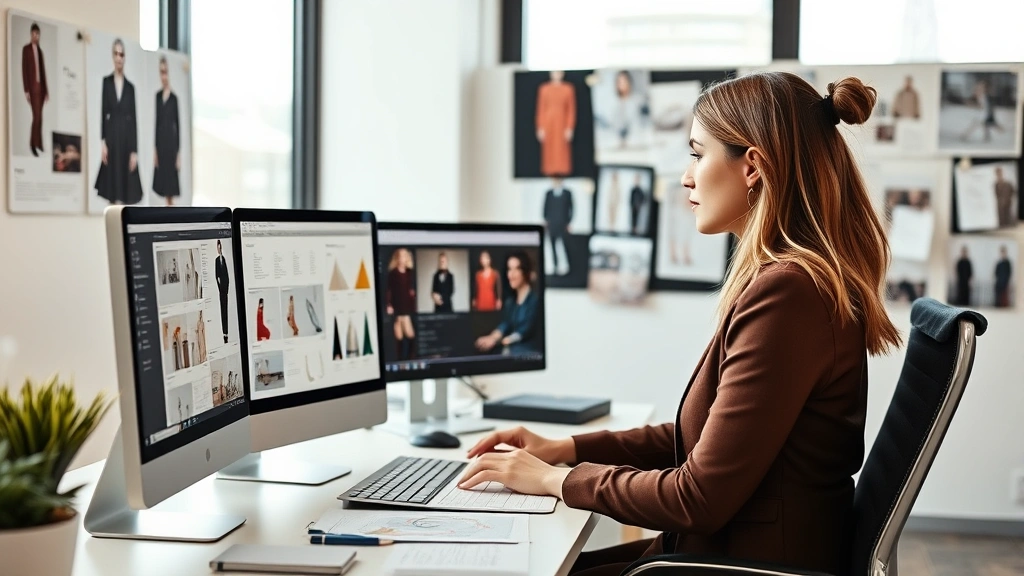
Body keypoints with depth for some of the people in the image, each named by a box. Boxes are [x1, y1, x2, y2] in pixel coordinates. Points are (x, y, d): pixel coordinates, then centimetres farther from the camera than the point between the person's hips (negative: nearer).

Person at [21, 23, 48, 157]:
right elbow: (24, 70, -7)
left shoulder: (40, 50, 15)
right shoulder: (26, 49, -3)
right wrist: (26, 90, -12)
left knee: (38, 116, 6)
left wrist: (46, 90, 14)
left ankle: (36, 143, 12)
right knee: (37, 116, -10)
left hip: (41, 87, 6)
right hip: (32, 87, -6)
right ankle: (35, 144, -3)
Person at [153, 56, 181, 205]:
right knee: (163, 184, 7)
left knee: (171, 187, -4)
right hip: (160, 142, 5)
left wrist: (179, 153, -8)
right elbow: (157, 122, 11)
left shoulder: (174, 98, -5)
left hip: (171, 142, -5)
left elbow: (178, 125, -5)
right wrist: (155, 149, 7)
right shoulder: (158, 96, 9)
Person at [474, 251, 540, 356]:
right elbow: (505, 325, 3)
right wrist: (492, 337, -17)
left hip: (529, 352, -6)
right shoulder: (510, 301, 15)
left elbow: (527, 329, -16)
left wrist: (497, 341, -24)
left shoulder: (535, 299, -9)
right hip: (510, 351, 6)